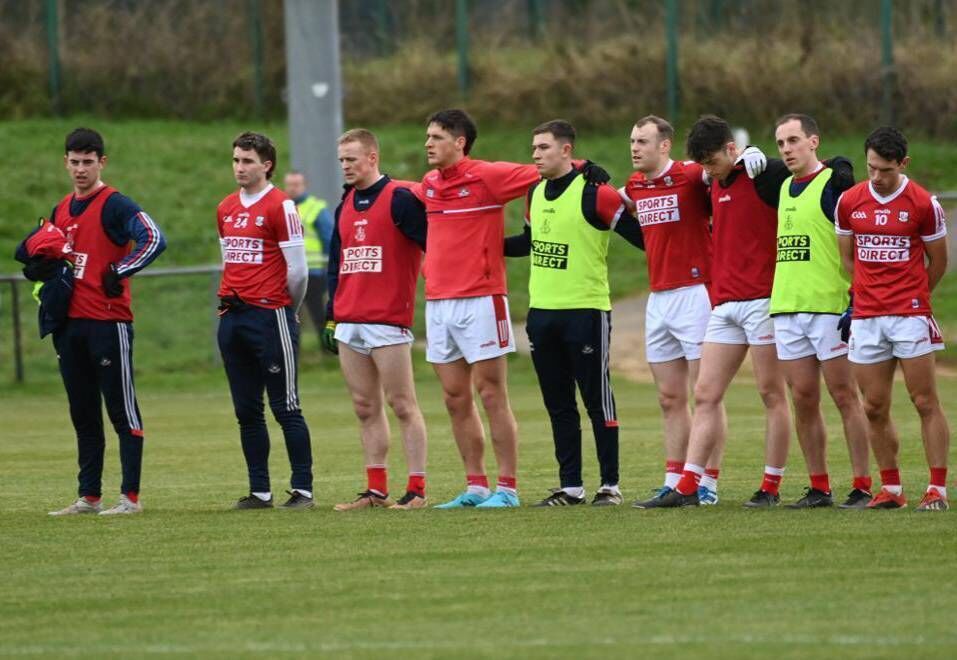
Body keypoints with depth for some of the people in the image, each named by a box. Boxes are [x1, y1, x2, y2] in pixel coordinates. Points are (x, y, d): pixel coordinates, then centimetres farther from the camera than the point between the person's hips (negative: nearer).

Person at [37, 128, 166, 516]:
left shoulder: (115, 205, -8)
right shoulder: (61, 211, 16)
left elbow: (153, 239, -22)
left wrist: (118, 273, -19)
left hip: (108, 322, -8)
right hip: (70, 323, 8)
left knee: (122, 411, -5)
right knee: (83, 414, 11)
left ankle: (131, 497, -5)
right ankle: (89, 497, 16)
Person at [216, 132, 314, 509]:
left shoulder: (280, 206, -8)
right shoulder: (225, 209, 14)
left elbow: (297, 269, -8)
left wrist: (288, 308, 3)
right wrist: (231, 300, 16)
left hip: (270, 317, -7)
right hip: (232, 318, 7)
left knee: (285, 407, -4)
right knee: (247, 411, 6)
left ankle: (302, 489, -1)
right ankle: (259, 491, 10)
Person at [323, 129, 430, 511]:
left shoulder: (399, 199, -7)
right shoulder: (346, 206, 16)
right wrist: (331, 318, 19)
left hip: (388, 322, -8)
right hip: (349, 323, 8)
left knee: (402, 406, -5)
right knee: (365, 408, 8)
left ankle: (417, 490, -4)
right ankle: (375, 490, 12)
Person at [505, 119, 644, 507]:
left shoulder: (593, 194, -12)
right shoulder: (535, 194, 11)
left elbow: (639, 236, -11)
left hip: (586, 311, -7)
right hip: (542, 311, 7)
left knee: (598, 400, -1)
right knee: (558, 405, 9)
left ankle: (610, 485, 5)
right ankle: (570, 487, 14)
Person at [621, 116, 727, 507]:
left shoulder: (691, 177, -10)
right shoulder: (635, 186, 12)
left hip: (695, 294, -7)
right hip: (657, 298, 7)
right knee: (670, 398, 9)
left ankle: (708, 483, -1)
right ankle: (674, 482, 12)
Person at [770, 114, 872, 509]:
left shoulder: (834, 181, -7)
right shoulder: (784, 187, 15)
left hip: (829, 306, -7)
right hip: (786, 308, 7)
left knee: (844, 397, -4)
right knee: (803, 401, 5)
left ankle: (862, 486, -2)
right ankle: (818, 487, 10)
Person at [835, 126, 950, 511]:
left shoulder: (923, 204, -4)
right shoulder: (849, 202, 6)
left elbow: (938, 263, 6)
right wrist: (863, 297, 13)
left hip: (909, 316, -4)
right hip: (866, 317, 4)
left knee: (925, 403, -4)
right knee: (875, 409, 4)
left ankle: (938, 489, -3)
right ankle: (890, 489, 12)